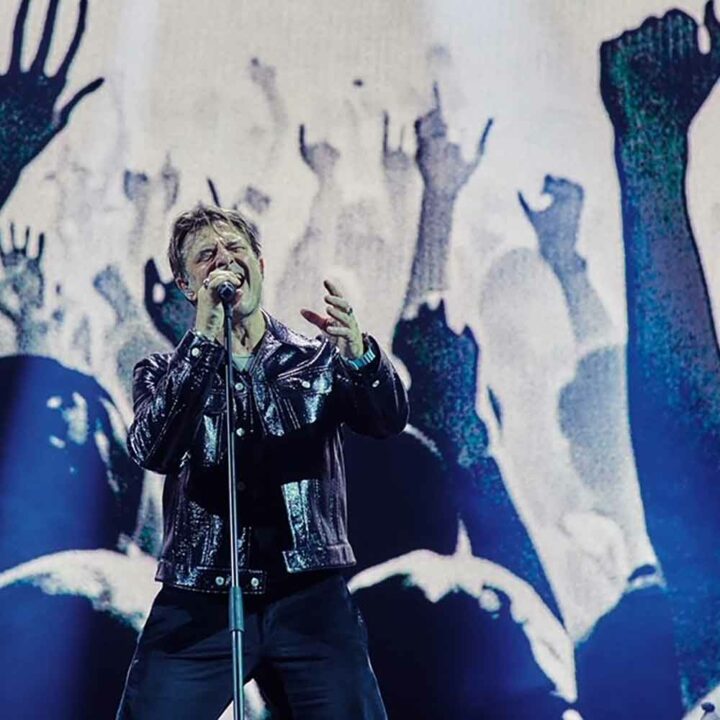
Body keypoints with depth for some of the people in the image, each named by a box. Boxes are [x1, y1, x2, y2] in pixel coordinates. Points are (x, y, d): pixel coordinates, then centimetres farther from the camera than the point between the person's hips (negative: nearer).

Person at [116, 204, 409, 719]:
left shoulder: (318, 360, 11)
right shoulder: (166, 373, 10)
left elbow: (390, 421, -6)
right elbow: (153, 452, -10)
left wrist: (357, 353, -27)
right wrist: (205, 339, -17)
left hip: (310, 599, 0)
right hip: (198, 604, 0)